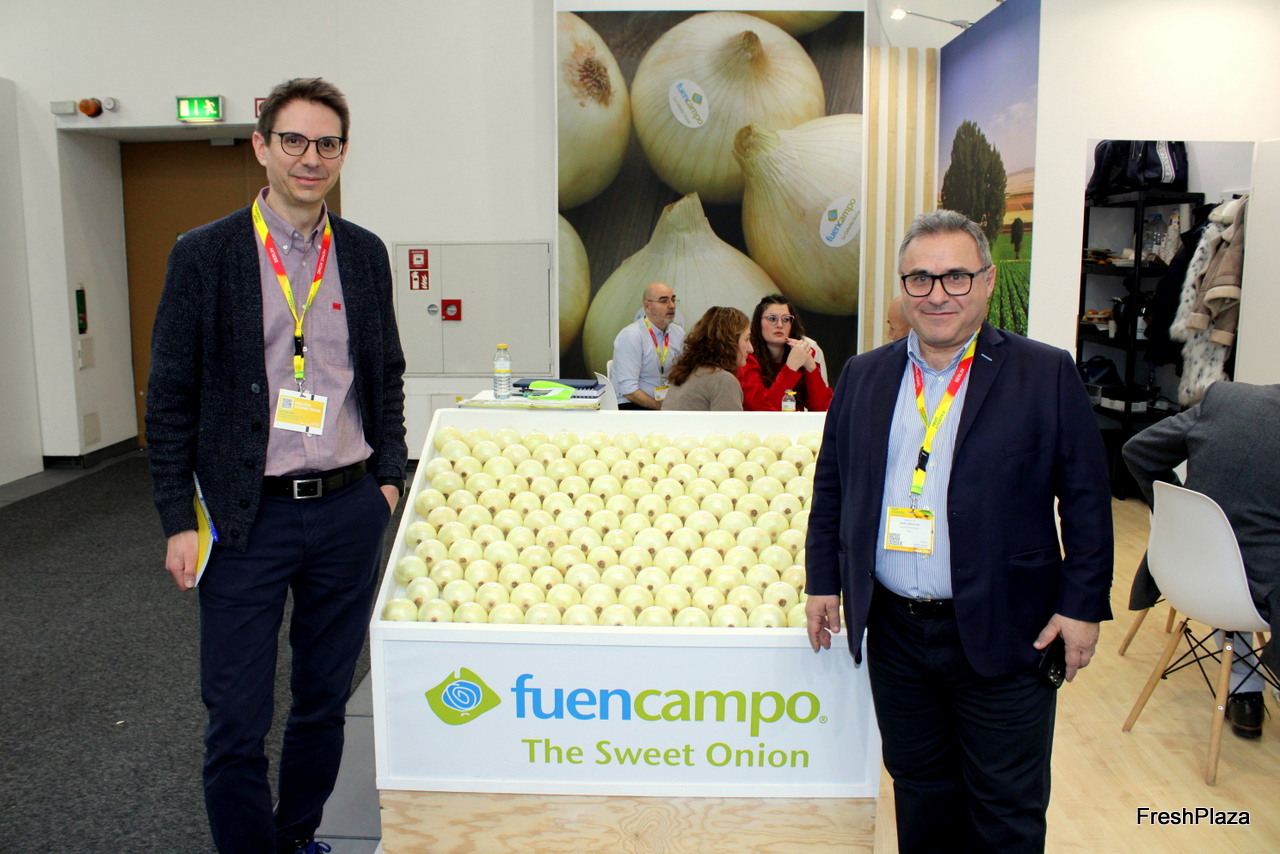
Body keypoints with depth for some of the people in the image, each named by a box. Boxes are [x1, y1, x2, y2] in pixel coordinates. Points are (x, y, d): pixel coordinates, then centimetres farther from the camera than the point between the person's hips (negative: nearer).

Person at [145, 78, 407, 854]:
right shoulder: (205, 255, -3)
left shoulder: (366, 254, 6)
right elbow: (171, 397, -3)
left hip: (349, 509, 3)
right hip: (249, 518, -3)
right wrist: (179, 520, -6)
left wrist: (389, 476, 7)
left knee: (326, 701, 16)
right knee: (238, 721, 3)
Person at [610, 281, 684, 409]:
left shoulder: (679, 333, 7)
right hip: (630, 404, -7)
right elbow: (628, 390, -19)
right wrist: (662, 408, -20)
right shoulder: (630, 336, -14)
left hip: (667, 402, 7)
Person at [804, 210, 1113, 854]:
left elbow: (1086, 498, -4)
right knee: (918, 788, 19)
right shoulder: (862, 377, 5)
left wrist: (1082, 605, -7)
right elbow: (830, 487, 11)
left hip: (1002, 634, -3)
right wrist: (823, 582, 8)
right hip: (894, 631, 3)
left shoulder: (1046, 374, -5)